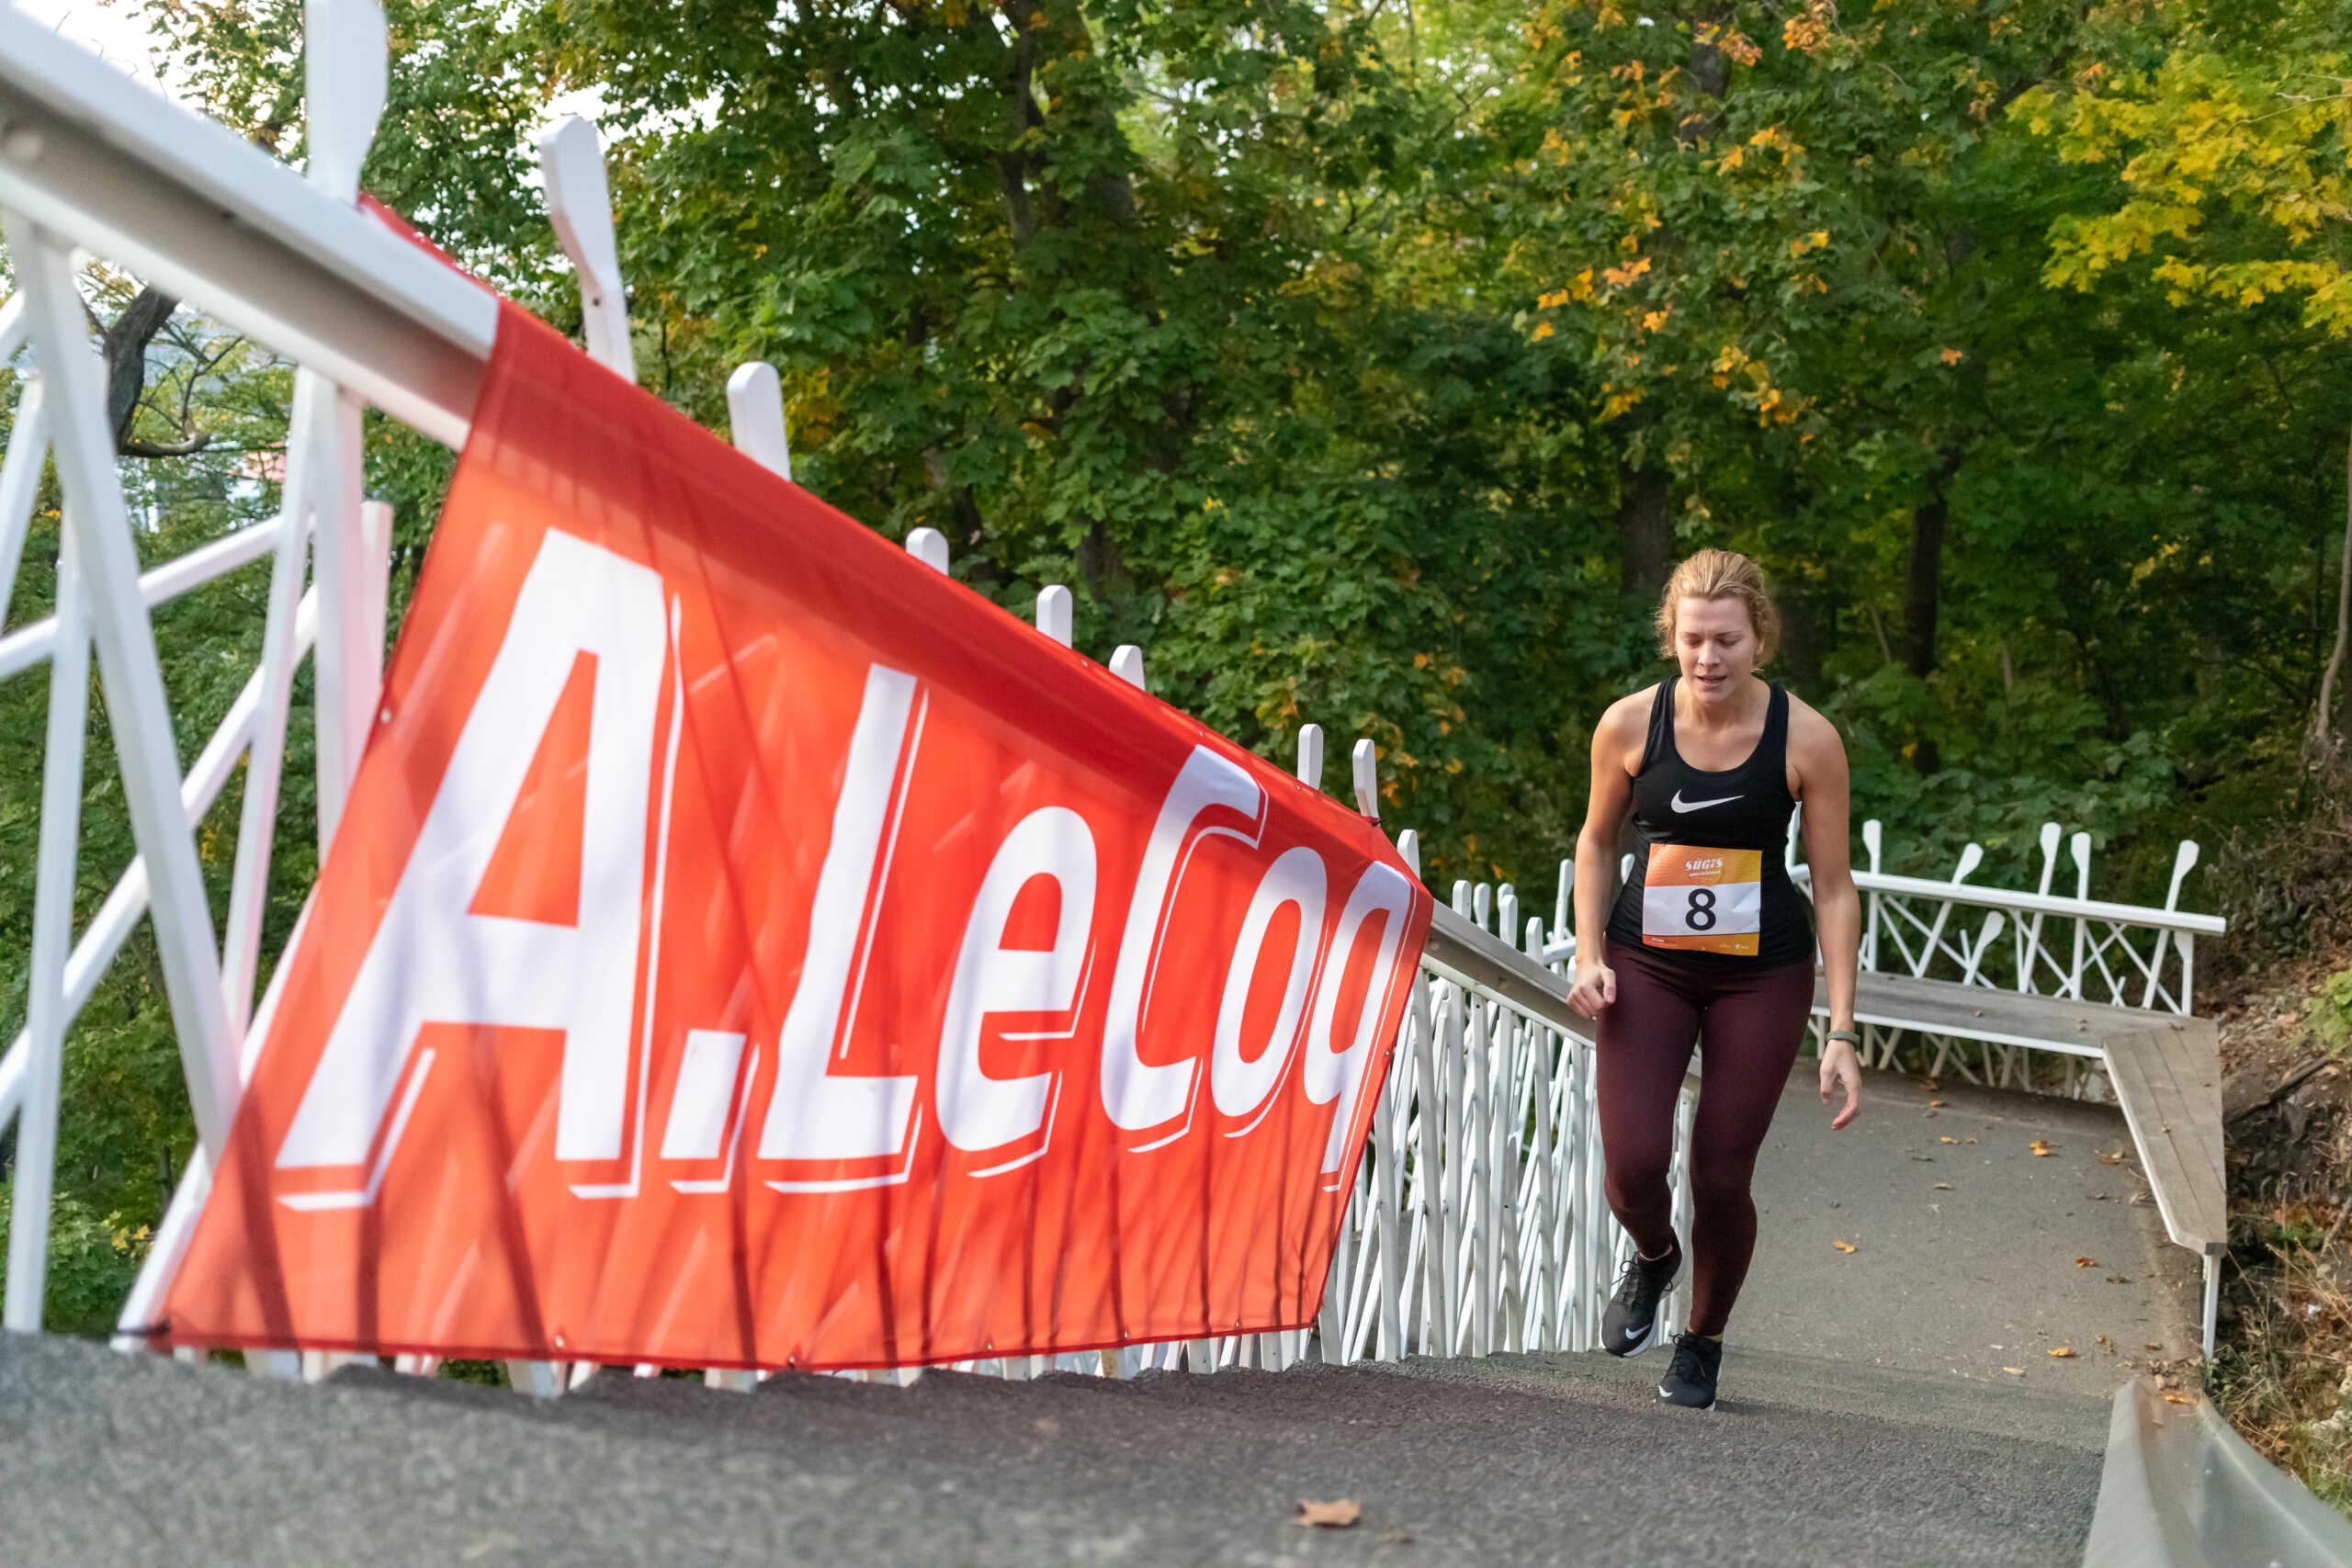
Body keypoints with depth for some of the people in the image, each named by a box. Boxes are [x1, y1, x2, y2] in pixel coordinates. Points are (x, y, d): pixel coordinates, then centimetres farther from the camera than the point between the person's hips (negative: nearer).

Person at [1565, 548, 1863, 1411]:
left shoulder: (1806, 739, -14)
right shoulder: (1629, 725, -10)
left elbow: (1833, 887, -7)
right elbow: (1596, 842, 8)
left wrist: (1841, 1032, -10)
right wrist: (1589, 957, -4)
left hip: (1763, 976, -1)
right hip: (1647, 964, 1)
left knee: (1721, 1177, -1)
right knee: (1632, 1162, -13)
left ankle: (1702, 1343, 29)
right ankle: (1652, 1256, 26)